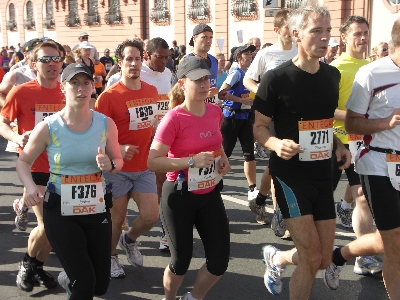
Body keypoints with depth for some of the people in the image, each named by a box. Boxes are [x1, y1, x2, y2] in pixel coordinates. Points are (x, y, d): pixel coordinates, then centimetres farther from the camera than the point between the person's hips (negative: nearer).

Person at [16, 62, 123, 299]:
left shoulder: (106, 124, -3)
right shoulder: (48, 127, -10)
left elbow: (119, 161, 8)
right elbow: (23, 162, 2)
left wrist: (109, 165, -16)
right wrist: (31, 187, -18)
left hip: (97, 208, 3)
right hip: (60, 212, -3)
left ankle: (68, 279, 45)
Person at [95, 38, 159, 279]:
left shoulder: (152, 91, 3)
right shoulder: (109, 96, -14)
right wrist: (118, 149, -29)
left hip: (144, 167, 4)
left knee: (151, 216, -1)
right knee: (117, 217, 7)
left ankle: (130, 240, 32)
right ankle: (111, 255, 35)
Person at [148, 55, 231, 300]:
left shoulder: (215, 112, 1)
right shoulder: (174, 118, -18)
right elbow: (153, 162, -21)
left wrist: (223, 158, 2)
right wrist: (192, 162, -29)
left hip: (210, 194, 6)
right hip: (180, 196, -6)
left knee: (220, 260, 6)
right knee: (181, 261, 7)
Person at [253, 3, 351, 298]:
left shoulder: (332, 75, 5)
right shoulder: (276, 79, -13)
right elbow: (259, 127, -6)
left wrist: (338, 144, 1)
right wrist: (276, 143, -27)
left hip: (323, 175, 6)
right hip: (290, 174, -6)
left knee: (324, 260, 10)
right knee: (312, 259, -8)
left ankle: (276, 258, 39)